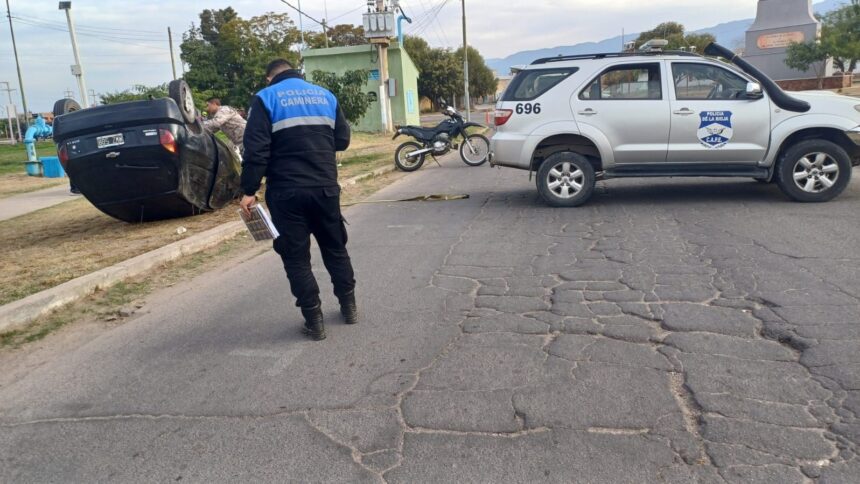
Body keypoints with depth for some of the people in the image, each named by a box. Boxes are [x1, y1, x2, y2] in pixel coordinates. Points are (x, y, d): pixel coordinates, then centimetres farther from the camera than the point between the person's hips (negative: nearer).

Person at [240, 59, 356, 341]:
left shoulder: (266, 98, 0)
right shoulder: (325, 95, 12)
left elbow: (256, 149, -10)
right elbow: (343, 140, 14)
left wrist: (249, 190, -8)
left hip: (287, 192, -3)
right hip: (325, 188, 4)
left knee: (296, 257, 5)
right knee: (335, 248, 18)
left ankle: (314, 321, 8)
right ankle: (349, 307, 26)